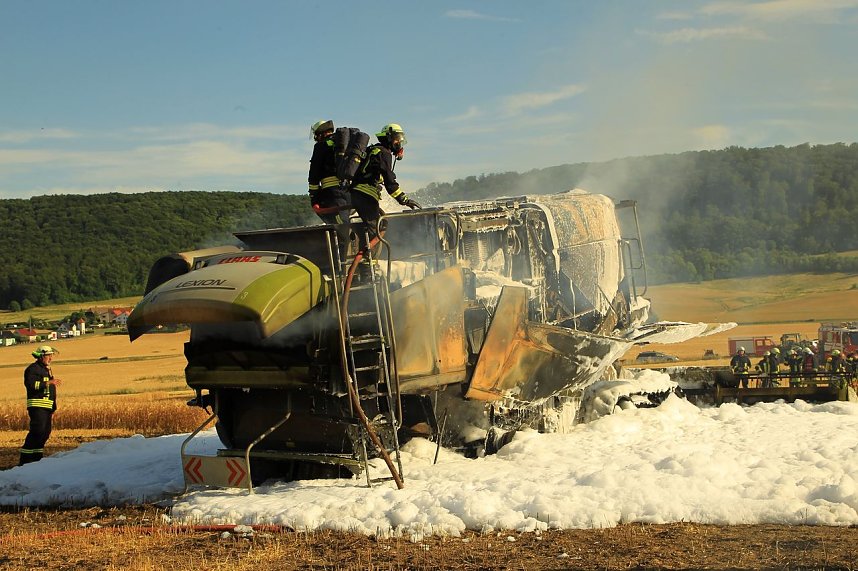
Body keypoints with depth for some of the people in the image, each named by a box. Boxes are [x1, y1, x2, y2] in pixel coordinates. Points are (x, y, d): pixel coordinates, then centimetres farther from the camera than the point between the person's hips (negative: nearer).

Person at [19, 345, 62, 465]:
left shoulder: (47, 370, 24)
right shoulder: (33, 369, -6)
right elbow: (30, 384, -22)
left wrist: (53, 408, 25)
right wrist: (48, 382, -23)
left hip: (47, 406, 9)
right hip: (37, 405, -9)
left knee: (45, 433, 6)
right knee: (37, 431, -17)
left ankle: (36, 458, 12)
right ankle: (24, 459, -15)